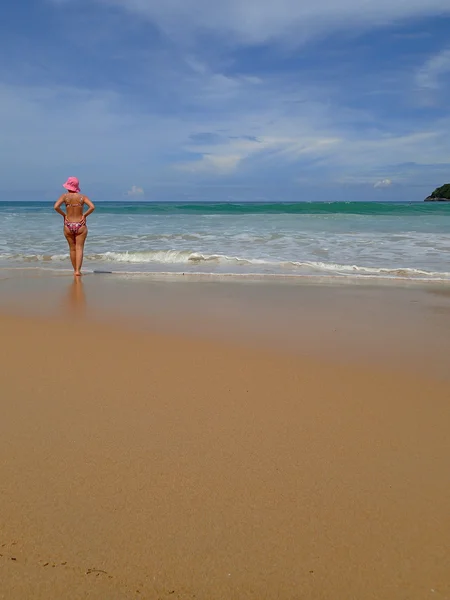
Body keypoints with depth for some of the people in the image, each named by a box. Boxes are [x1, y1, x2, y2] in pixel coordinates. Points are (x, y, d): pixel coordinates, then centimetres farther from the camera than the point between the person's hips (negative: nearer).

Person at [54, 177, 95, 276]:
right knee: (79, 248, -1)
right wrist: (85, 215, -3)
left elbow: (56, 207, -16)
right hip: (80, 225, -1)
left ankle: (75, 270, 21)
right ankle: (78, 270, -13)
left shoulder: (65, 196, -3)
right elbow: (92, 207, -14)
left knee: (72, 249, 14)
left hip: (68, 225, 1)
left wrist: (64, 214, -1)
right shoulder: (82, 197, -2)